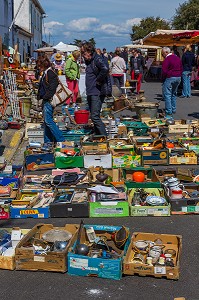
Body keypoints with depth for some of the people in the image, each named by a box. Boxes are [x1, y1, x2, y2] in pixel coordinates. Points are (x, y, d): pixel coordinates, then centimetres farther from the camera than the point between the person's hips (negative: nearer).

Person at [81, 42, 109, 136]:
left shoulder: (97, 59, -13)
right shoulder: (88, 61, 16)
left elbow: (105, 69, -31)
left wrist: (98, 80, -20)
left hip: (97, 92, -10)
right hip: (90, 92, 10)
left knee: (95, 116, -15)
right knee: (94, 116, 14)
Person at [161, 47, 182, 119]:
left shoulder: (167, 59, -13)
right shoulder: (177, 58, 13)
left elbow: (164, 71, -17)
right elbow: (181, 69, 18)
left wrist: (163, 79, -4)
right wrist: (179, 75, 18)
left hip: (169, 78, -8)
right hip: (178, 78, 8)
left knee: (167, 95, -5)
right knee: (174, 94, 21)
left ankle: (169, 113, -9)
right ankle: (173, 110, 26)